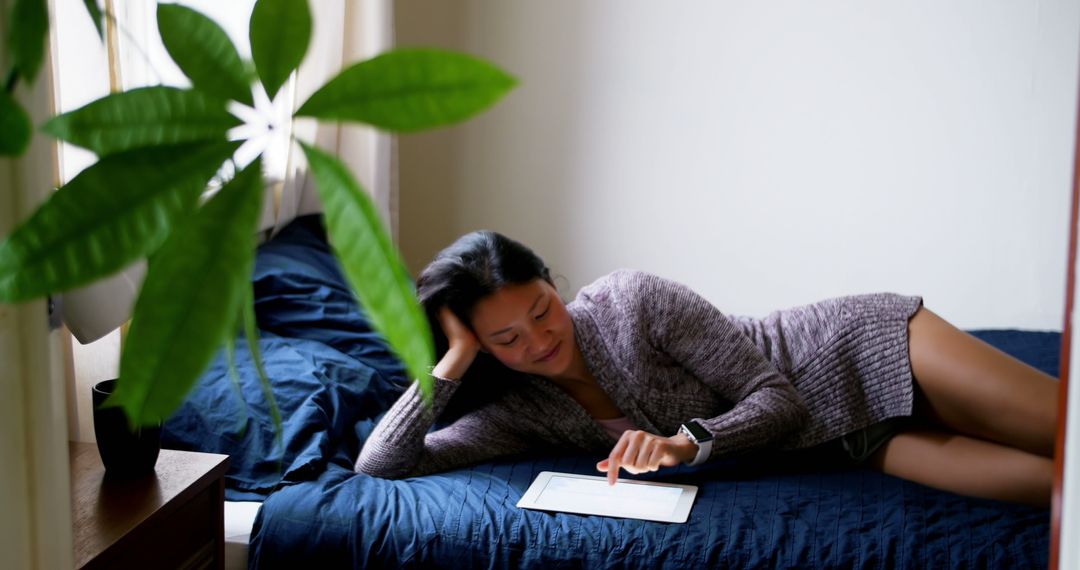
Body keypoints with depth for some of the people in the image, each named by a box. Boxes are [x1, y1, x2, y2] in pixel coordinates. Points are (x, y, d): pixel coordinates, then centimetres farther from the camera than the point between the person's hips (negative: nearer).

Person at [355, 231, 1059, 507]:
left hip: (860, 352, -3)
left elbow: (779, 398, -17)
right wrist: (452, 364, -19)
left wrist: (688, 441, -33)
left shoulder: (632, 300, -21)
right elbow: (380, 464, -14)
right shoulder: (522, 413, -6)